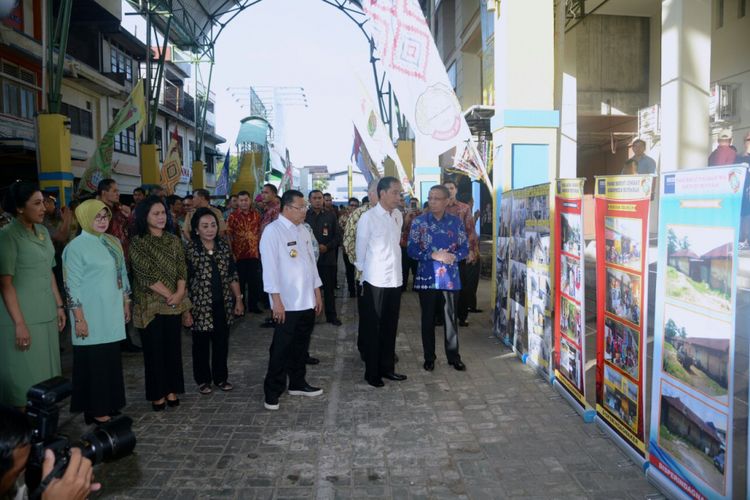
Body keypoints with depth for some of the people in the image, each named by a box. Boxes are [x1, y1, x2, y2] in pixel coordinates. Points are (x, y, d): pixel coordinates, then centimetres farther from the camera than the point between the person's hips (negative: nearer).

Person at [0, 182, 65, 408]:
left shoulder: (43, 231, 9)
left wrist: (59, 305, 13)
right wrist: (19, 323, -18)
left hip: (47, 314, 7)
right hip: (23, 316, -7)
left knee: (45, 373, 13)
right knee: (26, 377, 1)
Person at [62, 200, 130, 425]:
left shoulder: (113, 242, 9)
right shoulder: (76, 247, -11)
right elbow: (72, 286, -13)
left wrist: (126, 304, 16)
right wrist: (79, 318, -16)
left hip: (112, 312, 6)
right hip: (91, 314, -6)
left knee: (112, 358, 13)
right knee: (94, 360, 2)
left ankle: (110, 402, 26)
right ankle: (96, 409, 14)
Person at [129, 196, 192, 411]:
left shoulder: (173, 240, 7)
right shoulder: (137, 243, -7)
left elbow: (182, 268, 2)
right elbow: (146, 274, -14)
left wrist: (180, 293, -13)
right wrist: (168, 295, -14)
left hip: (174, 303, 4)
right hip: (150, 304, -4)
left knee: (173, 347, 9)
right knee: (154, 349, 4)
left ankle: (172, 390, 21)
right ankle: (157, 394, 16)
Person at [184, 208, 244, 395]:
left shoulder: (223, 246, 3)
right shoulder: (190, 250, -10)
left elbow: (233, 275, 8)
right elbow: (184, 282, -9)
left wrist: (238, 299, 6)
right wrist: (186, 310, -11)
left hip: (223, 304, 4)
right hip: (200, 306, -4)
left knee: (222, 342, 12)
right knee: (201, 344, 11)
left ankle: (221, 377, 29)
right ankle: (203, 380, 27)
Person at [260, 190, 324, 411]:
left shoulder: (303, 231, 11)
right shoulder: (272, 231, -11)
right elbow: (270, 266, -15)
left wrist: (317, 292, 14)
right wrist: (276, 300, -18)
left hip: (307, 301, 7)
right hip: (286, 303, -7)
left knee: (301, 345, 16)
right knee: (281, 348, 2)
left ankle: (297, 383, 31)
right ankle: (272, 392, 14)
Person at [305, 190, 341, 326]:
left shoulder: (331, 215, 5)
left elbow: (338, 236, 4)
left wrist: (327, 247, -10)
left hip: (327, 257, 1)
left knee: (329, 288, 7)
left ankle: (331, 315, 17)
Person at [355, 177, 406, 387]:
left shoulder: (398, 216, 6)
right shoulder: (368, 218, -12)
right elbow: (361, 248, -3)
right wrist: (363, 270, 7)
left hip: (395, 279, 6)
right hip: (375, 281, -6)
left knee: (390, 326, 14)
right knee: (373, 327, 6)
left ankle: (387, 367, 28)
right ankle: (372, 372, 18)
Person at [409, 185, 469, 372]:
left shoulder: (456, 222, 3)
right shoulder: (419, 222, -1)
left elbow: (464, 248, 4)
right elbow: (412, 250, -6)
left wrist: (453, 256, -16)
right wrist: (433, 255, -18)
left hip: (450, 278, 1)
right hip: (427, 278, -1)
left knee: (451, 318, 7)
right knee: (428, 319, 9)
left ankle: (454, 356, 22)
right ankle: (429, 358, 23)